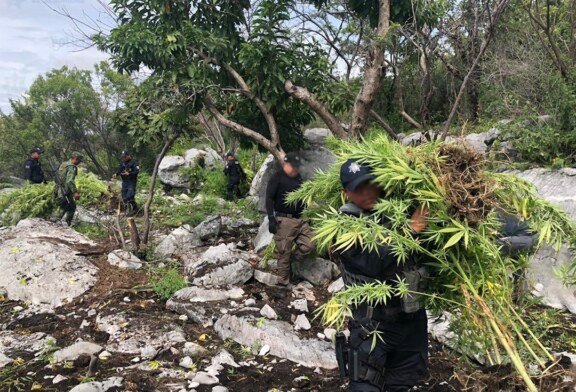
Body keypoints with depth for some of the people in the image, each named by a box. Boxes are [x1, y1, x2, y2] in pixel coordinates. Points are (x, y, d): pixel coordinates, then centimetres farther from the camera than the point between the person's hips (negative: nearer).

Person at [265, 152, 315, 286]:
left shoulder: (299, 179, 15)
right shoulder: (277, 178, -5)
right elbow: (269, 199, -11)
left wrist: (307, 217, 21)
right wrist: (271, 219, -19)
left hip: (301, 220, 7)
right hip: (284, 220, -6)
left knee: (309, 246, -4)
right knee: (284, 253, -3)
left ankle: (290, 263, 18)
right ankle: (283, 282, 7)